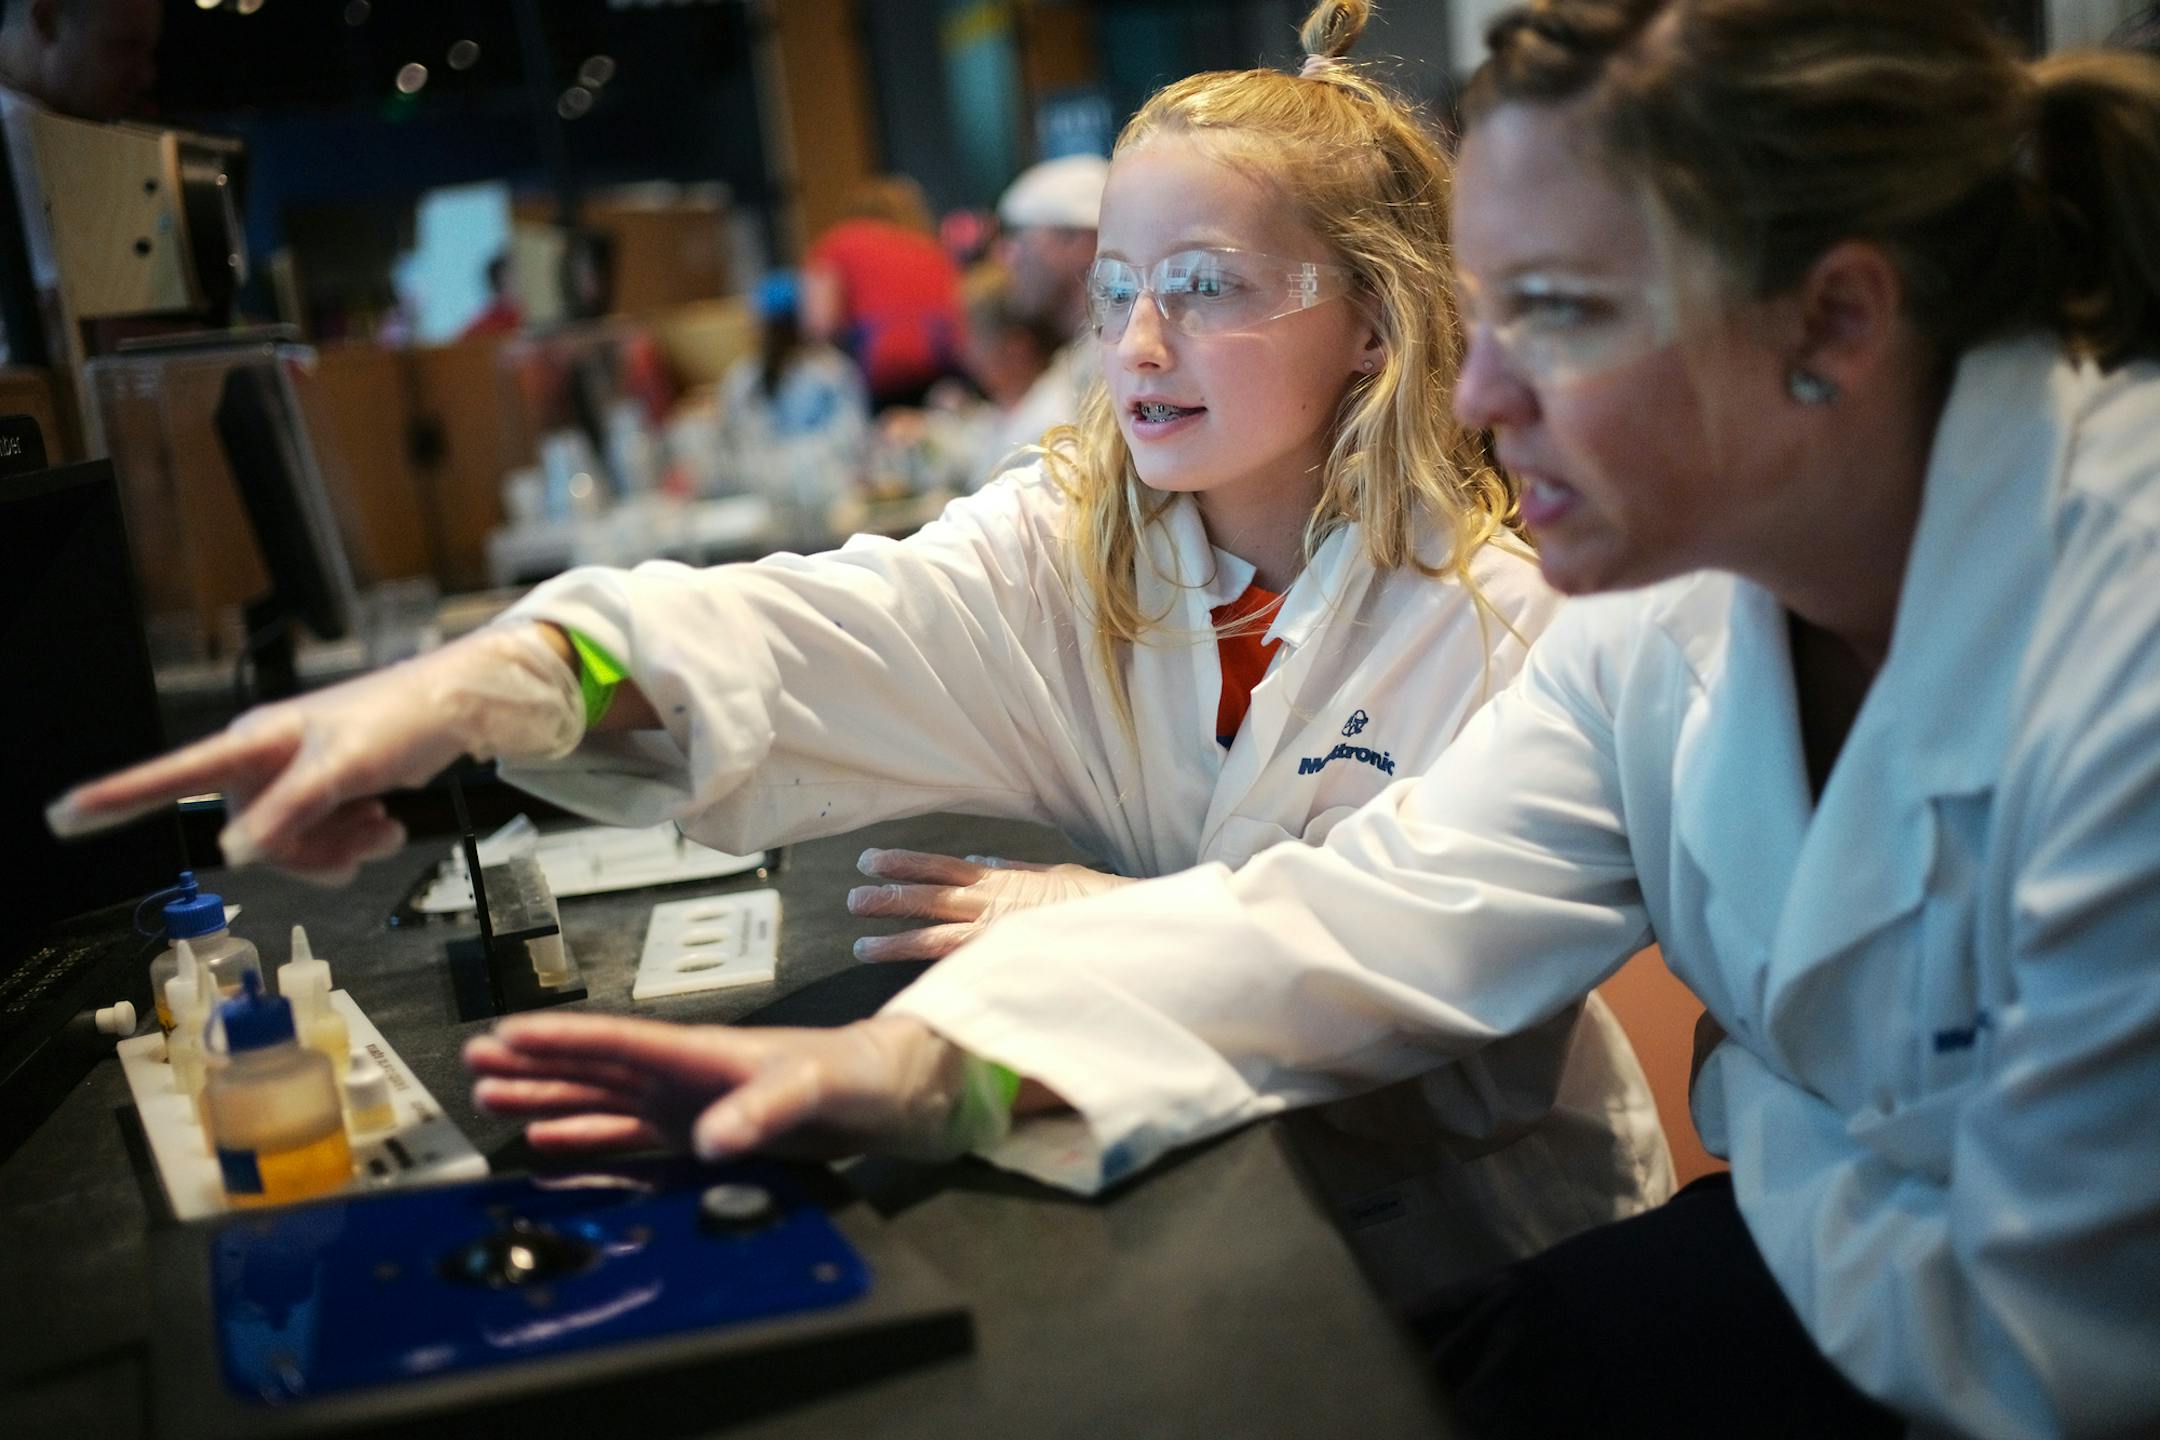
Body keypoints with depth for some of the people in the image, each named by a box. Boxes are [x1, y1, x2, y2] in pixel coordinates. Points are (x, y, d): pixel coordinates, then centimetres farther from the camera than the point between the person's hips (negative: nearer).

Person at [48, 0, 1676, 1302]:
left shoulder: (1503, 616, -16)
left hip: (1473, 1207, -2)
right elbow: (818, 633, -26)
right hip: (1185, 1161, 3)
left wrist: (1118, 929, -23)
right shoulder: (1058, 544, -7)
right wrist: (471, 685, -45)